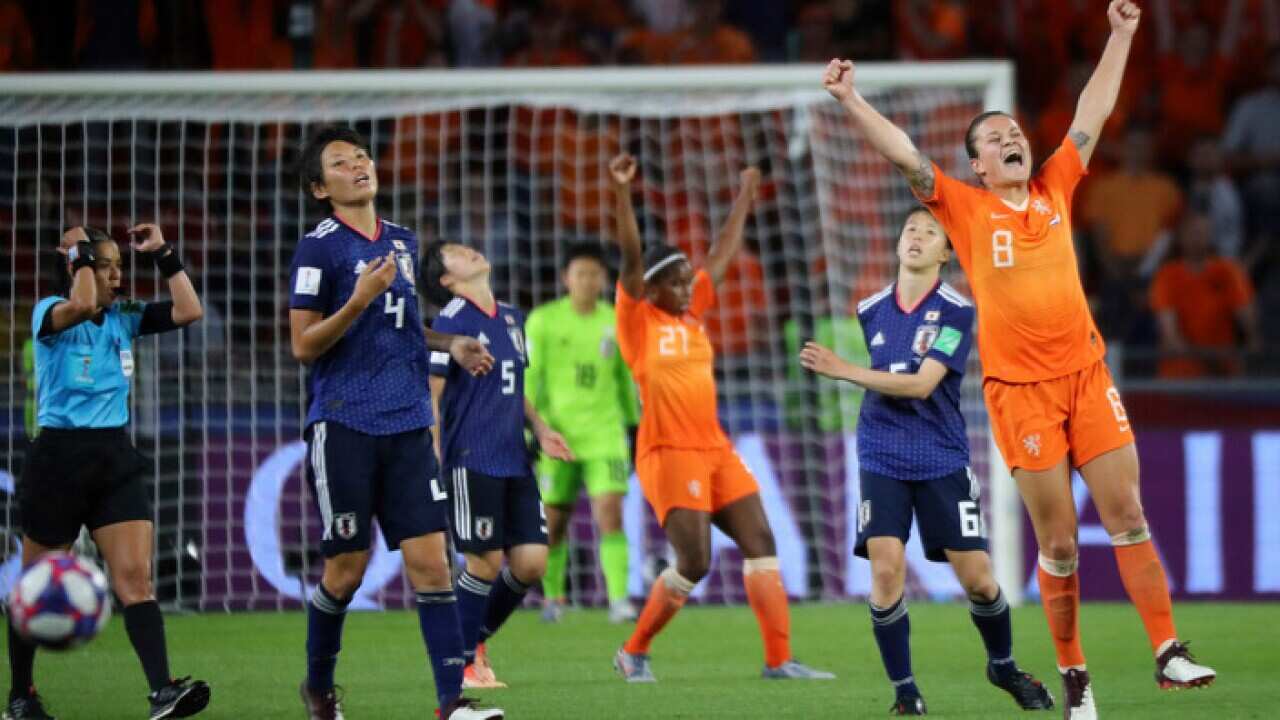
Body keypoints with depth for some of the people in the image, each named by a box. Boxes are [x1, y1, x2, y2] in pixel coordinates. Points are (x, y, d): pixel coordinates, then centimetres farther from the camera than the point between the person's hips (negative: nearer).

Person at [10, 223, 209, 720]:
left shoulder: (124, 319, 10)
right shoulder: (49, 313, -6)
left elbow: (188, 311, 2)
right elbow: (82, 306, -29)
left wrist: (163, 256, 1)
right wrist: (80, 253, -15)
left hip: (116, 459, 4)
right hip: (59, 456, -4)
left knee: (136, 577, -11)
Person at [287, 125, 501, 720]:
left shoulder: (402, 241, 14)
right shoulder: (319, 248, -6)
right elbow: (303, 345, -8)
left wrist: (450, 345, 12)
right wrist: (359, 301, -21)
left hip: (407, 424, 5)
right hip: (344, 424, -5)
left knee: (429, 557, -5)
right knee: (347, 566, 0)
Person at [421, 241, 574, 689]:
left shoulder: (511, 318, 15)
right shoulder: (451, 321, -7)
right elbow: (430, 393, -9)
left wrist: (539, 429, 13)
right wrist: (433, 461, -16)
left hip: (515, 463, 7)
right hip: (471, 462, -7)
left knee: (531, 562, 1)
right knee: (485, 563, -6)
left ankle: (477, 639, 21)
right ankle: (462, 661, 9)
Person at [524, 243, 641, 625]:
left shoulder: (615, 322, 6)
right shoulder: (543, 320, -3)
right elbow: (529, 378, -5)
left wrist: (635, 430, 17)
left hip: (604, 434, 1)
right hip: (556, 433, -1)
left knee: (611, 514, -15)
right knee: (554, 522, 6)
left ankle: (619, 600, -17)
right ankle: (552, 596, 27)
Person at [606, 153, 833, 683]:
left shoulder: (693, 314, 15)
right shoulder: (638, 319, -3)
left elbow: (723, 254, 24)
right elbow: (631, 256, -14)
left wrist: (744, 199, 33)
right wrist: (622, 193, -26)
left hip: (717, 451, 7)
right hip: (669, 454, -7)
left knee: (760, 544, -2)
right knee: (694, 563, -12)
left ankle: (779, 660, -3)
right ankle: (633, 653, 7)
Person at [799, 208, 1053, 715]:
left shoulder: (957, 312, -9)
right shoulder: (871, 311, 6)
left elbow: (921, 383, -19)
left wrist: (842, 370, -22)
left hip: (942, 460, -2)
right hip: (883, 459, 2)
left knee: (977, 577, -2)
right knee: (886, 569, -15)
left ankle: (1003, 667, 25)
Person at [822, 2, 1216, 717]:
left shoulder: (1056, 189, 11)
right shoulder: (966, 207, 3)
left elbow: (1092, 116, 16)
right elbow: (904, 152, -3)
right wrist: (850, 100, -11)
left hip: (1087, 373, 3)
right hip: (1020, 389, -2)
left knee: (1127, 514, -1)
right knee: (1058, 542, 0)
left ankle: (1169, 653, 0)